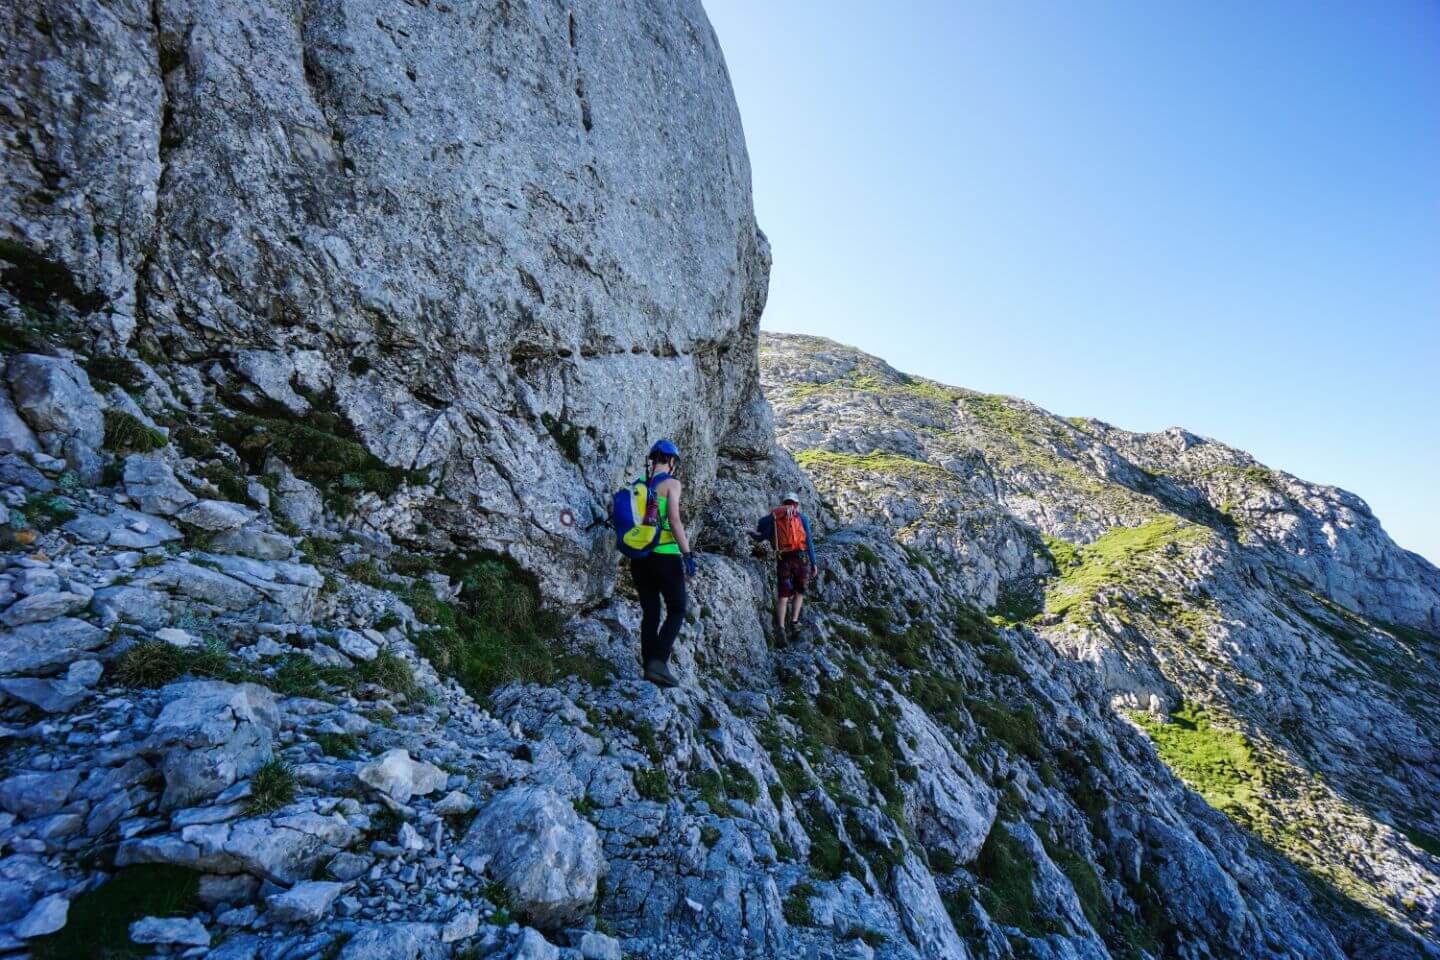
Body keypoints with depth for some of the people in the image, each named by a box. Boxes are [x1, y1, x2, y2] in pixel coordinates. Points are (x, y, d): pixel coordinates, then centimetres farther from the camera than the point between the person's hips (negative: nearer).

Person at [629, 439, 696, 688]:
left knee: (650, 613, 12)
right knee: (676, 611, 5)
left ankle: (650, 667, 13)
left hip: (639, 556, 6)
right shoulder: (671, 483, -5)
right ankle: (658, 661, -10)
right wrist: (688, 553, -14)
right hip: (665, 555, -6)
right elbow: (674, 520, -15)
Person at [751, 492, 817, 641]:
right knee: (799, 592, 21)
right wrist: (813, 563, 7)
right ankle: (794, 621, 9)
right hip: (800, 557, -1)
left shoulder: (772, 517, 13)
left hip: (783, 560, 1)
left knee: (783, 596, 5)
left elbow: (761, 536, 17)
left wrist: (752, 532, 40)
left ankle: (781, 627, -12)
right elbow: (809, 541, 4)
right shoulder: (801, 516, 10)